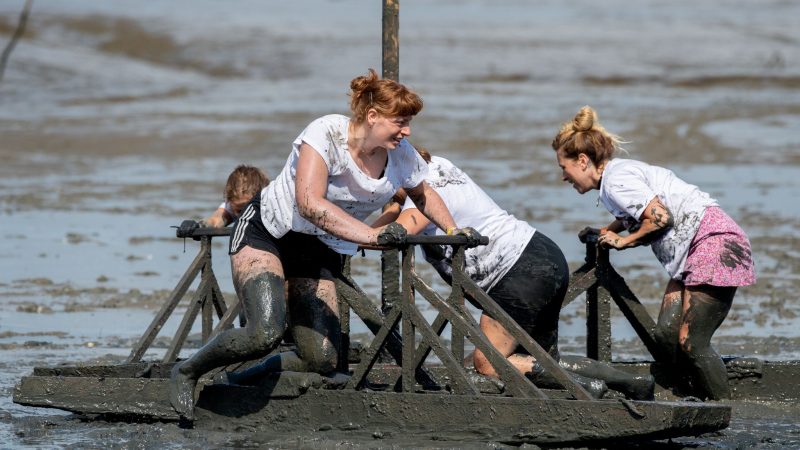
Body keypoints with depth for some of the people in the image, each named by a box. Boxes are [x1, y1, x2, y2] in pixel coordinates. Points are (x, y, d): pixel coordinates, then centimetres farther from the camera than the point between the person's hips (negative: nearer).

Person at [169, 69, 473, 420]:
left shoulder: (402, 156, -6)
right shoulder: (327, 133, -24)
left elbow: (423, 194, 18)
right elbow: (309, 202, -38)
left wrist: (452, 229, 4)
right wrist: (369, 235, -45)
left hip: (322, 254, 6)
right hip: (265, 232, -6)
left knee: (323, 362, -8)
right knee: (265, 334, -29)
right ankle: (187, 372, -4)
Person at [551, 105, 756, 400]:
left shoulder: (616, 179, -12)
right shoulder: (620, 172, 18)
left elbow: (661, 217, -20)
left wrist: (624, 241, -7)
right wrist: (607, 232, 11)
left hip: (715, 243, -10)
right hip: (691, 254, 10)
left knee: (691, 343, -13)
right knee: (666, 334, 0)